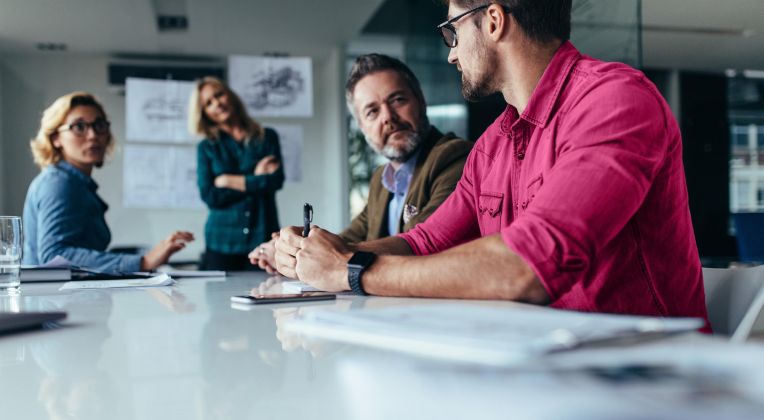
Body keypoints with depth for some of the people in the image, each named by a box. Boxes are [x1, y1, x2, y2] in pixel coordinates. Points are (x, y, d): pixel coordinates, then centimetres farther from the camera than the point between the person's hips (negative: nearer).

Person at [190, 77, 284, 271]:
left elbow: (276, 180, -6)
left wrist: (230, 181, -2)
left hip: (263, 239, 0)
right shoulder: (207, 148, 9)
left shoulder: (267, 137, 9)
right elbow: (210, 196, -4)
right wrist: (255, 181, -4)